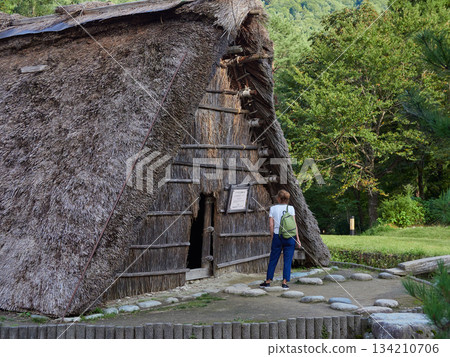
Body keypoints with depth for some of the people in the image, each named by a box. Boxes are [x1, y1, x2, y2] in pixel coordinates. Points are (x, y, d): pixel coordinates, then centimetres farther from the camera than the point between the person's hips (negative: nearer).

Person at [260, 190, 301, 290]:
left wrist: (273, 237, 9)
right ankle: (285, 282, 2)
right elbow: (294, 224, -3)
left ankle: (268, 281, 16)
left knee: (273, 260, 10)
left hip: (277, 236, 1)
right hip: (289, 236, -1)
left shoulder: (273, 208, 4)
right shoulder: (290, 208, 2)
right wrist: (297, 238, -1)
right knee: (287, 260, 4)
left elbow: (271, 225, 1)